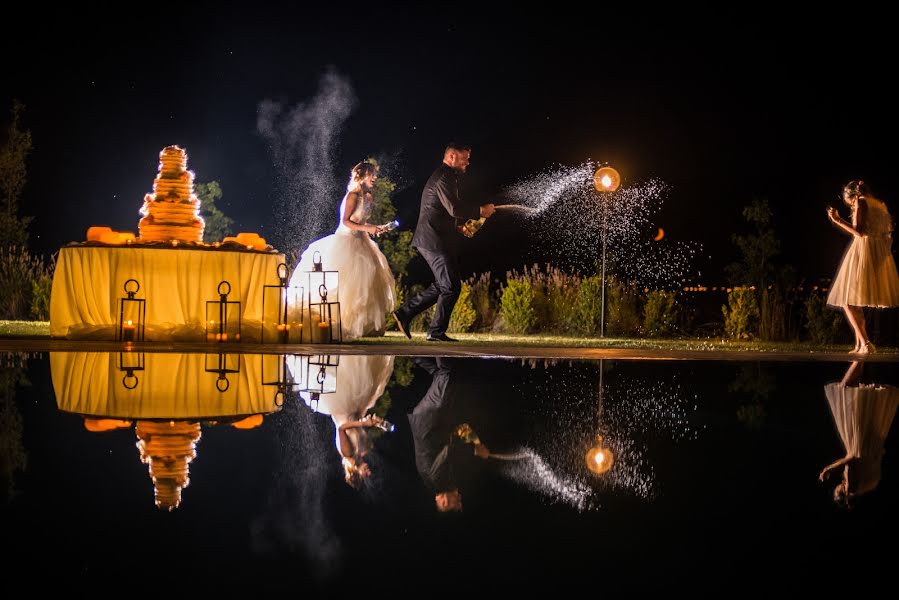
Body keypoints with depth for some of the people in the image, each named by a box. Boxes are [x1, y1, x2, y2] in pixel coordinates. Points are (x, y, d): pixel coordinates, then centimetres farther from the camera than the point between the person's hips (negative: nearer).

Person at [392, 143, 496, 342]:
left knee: (442, 286, 15)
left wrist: (463, 225, 14)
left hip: (436, 241, 11)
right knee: (451, 287, -6)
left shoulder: (448, 177, 19)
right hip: (435, 242, -11)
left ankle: (405, 312, 18)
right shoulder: (443, 178, -15)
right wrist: (480, 211, -13)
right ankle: (436, 331, 1)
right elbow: (454, 209, -24)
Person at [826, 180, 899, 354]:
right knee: (857, 302, 16)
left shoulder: (861, 202, -5)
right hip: (880, 255, 8)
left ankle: (865, 343, -19)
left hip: (863, 254, -8)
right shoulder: (880, 204, 19)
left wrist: (837, 220, -8)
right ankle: (859, 345, 14)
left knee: (847, 301, -6)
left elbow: (859, 232, -15)